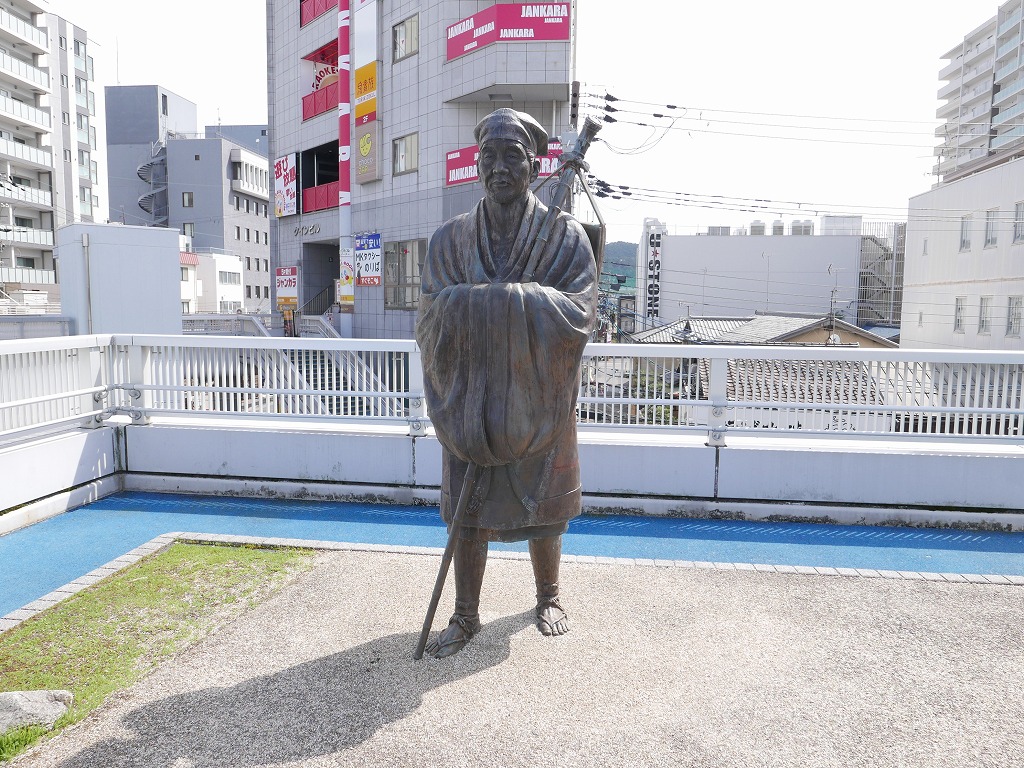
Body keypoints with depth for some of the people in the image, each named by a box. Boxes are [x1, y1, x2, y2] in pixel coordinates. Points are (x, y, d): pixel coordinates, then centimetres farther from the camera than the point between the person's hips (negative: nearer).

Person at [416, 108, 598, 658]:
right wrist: (528, 302, -22)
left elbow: (578, 315, -16)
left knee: (542, 509, 14)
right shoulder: (450, 239, 1)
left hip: (538, 403, -1)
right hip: (471, 403, 1)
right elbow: (432, 320, -8)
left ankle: (548, 597, 39)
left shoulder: (565, 235, -4)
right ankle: (466, 615, 27)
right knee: (467, 513, 8)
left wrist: (489, 298, -24)